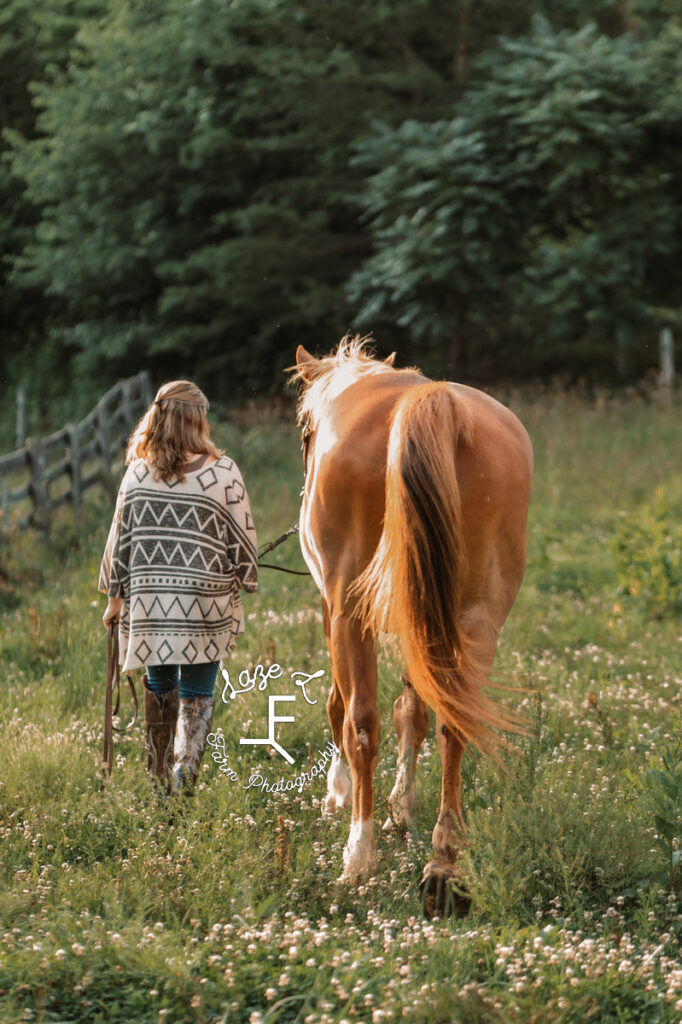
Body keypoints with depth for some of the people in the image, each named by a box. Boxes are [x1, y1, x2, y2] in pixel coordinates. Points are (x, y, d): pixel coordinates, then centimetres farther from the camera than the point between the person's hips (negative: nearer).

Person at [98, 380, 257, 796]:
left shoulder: (138, 472, 1)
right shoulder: (222, 472, -6)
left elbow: (120, 537, 7)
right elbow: (243, 539, -1)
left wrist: (115, 597, 16)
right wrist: (244, 584, 15)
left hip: (148, 598, 2)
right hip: (205, 601, -2)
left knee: (160, 687, 17)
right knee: (197, 692, 5)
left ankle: (160, 776, 22)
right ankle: (187, 762, -15)